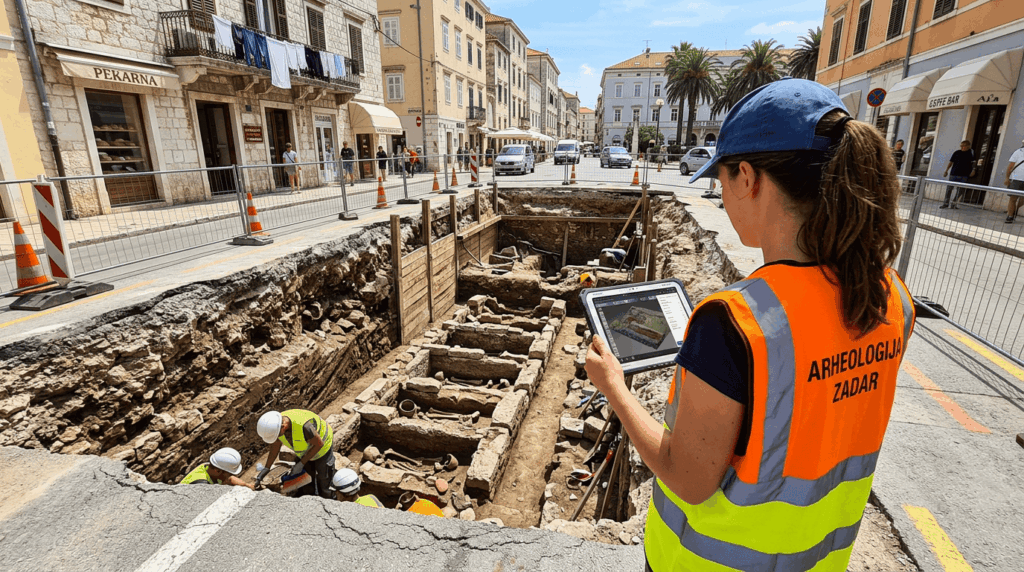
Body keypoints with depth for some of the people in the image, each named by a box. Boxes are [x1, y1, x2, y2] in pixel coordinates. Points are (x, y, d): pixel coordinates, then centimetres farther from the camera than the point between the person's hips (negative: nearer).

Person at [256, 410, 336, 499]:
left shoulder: (303, 425, -45)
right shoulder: (276, 423, -24)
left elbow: (319, 444, -29)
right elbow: (276, 445, -4)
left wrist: (301, 463, -24)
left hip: (322, 447, -6)